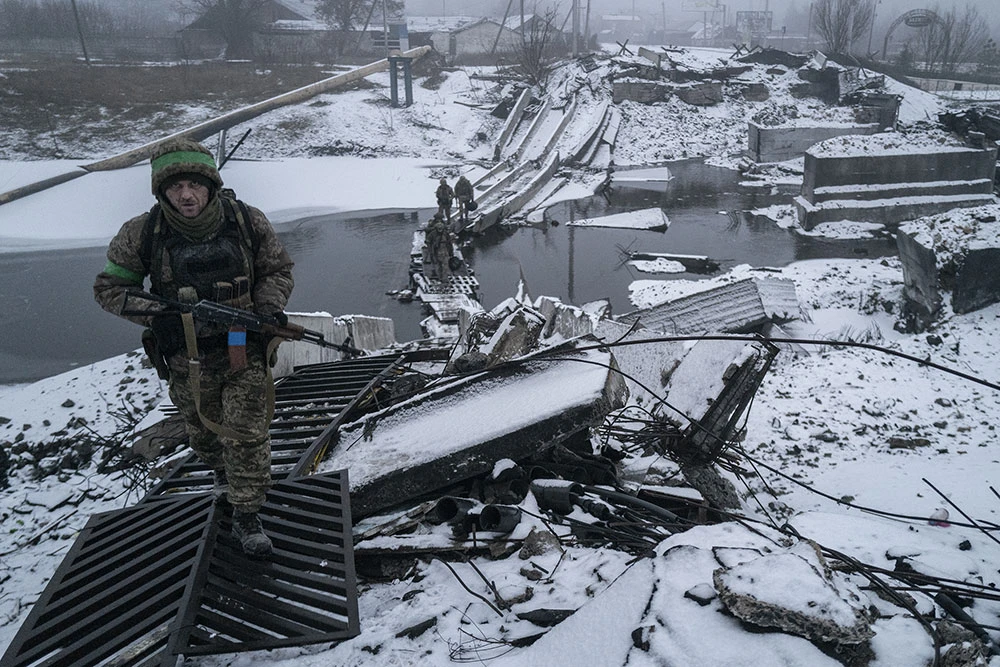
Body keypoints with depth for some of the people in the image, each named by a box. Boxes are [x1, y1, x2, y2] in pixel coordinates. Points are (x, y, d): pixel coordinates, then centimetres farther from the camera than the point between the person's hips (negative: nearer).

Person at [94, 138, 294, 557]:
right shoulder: (141, 234, -13)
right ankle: (222, 472, 56)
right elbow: (109, 288, -3)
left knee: (248, 435, -2)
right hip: (187, 360, 2)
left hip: (244, 351, -1)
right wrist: (155, 315, -20)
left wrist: (269, 308, -17)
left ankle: (246, 518, 14)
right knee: (203, 432, 22)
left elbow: (279, 271, 2)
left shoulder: (247, 222, -12)